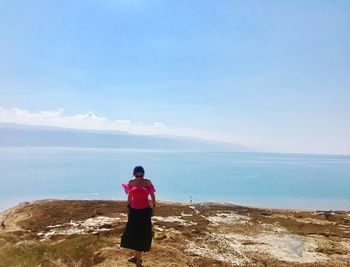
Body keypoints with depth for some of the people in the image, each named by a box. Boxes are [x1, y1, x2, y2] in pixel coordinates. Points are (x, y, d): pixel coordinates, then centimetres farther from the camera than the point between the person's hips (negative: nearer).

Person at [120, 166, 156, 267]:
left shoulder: (147, 182, -6)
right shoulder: (131, 182, -1)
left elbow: (152, 195, 2)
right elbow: (130, 196, 9)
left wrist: (154, 207, 2)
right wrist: (128, 208, 11)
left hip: (145, 210, -3)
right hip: (134, 210, 3)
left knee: (142, 234, 2)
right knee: (132, 233, 12)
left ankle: (138, 259, 15)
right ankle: (137, 256, 30)